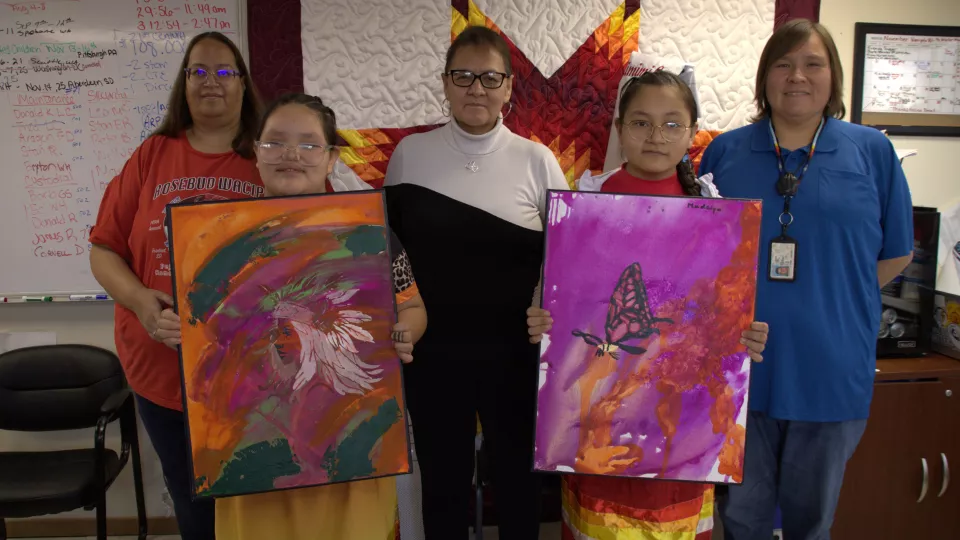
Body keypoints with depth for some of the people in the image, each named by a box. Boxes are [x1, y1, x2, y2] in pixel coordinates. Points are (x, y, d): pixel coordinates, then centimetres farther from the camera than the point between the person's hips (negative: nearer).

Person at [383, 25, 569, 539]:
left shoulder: (536, 160, -2)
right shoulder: (410, 153, 1)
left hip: (514, 348, 0)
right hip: (433, 347, 1)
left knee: (517, 474, 15)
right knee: (442, 477, 14)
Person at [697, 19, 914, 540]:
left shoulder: (872, 151, 2)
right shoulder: (725, 151, 3)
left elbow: (896, 252, 7)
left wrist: (832, 299, -1)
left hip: (830, 370, 0)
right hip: (740, 366, 1)